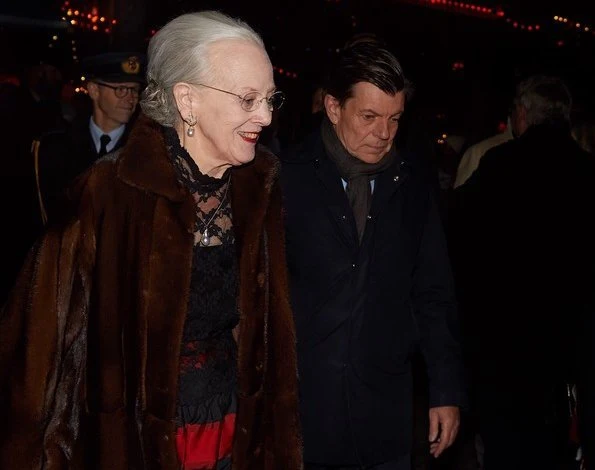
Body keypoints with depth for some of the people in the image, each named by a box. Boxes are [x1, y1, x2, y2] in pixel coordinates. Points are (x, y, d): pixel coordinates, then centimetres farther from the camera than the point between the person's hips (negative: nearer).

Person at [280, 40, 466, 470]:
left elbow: (434, 296, 7)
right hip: (302, 410, -2)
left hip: (387, 413, 3)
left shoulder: (413, 183, 3)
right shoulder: (287, 178, -6)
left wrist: (447, 393, 6)